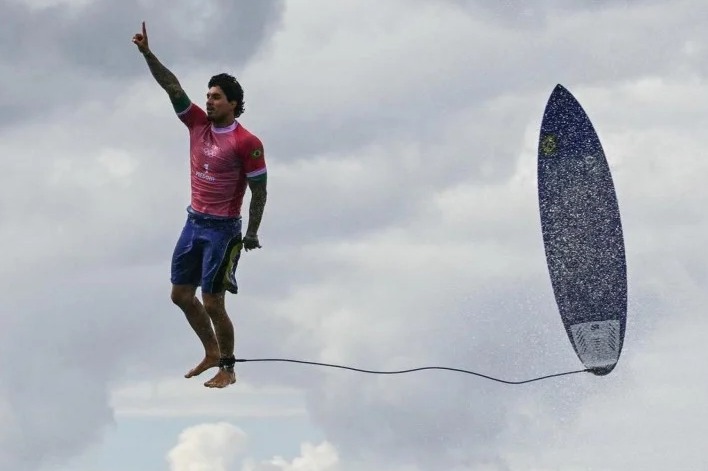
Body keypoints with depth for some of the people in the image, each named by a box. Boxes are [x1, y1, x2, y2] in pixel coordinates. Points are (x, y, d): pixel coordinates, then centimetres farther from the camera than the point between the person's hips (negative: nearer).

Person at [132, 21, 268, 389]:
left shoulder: (246, 143, -15)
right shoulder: (198, 124, 2)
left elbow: (259, 191, -10)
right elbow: (172, 87, -4)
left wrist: (252, 234, -9)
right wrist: (147, 53, -14)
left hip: (222, 229, -7)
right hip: (194, 222, 7)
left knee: (212, 303, -5)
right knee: (181, 294, 12)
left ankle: (227, 369, 11)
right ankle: (211, 353, 29)